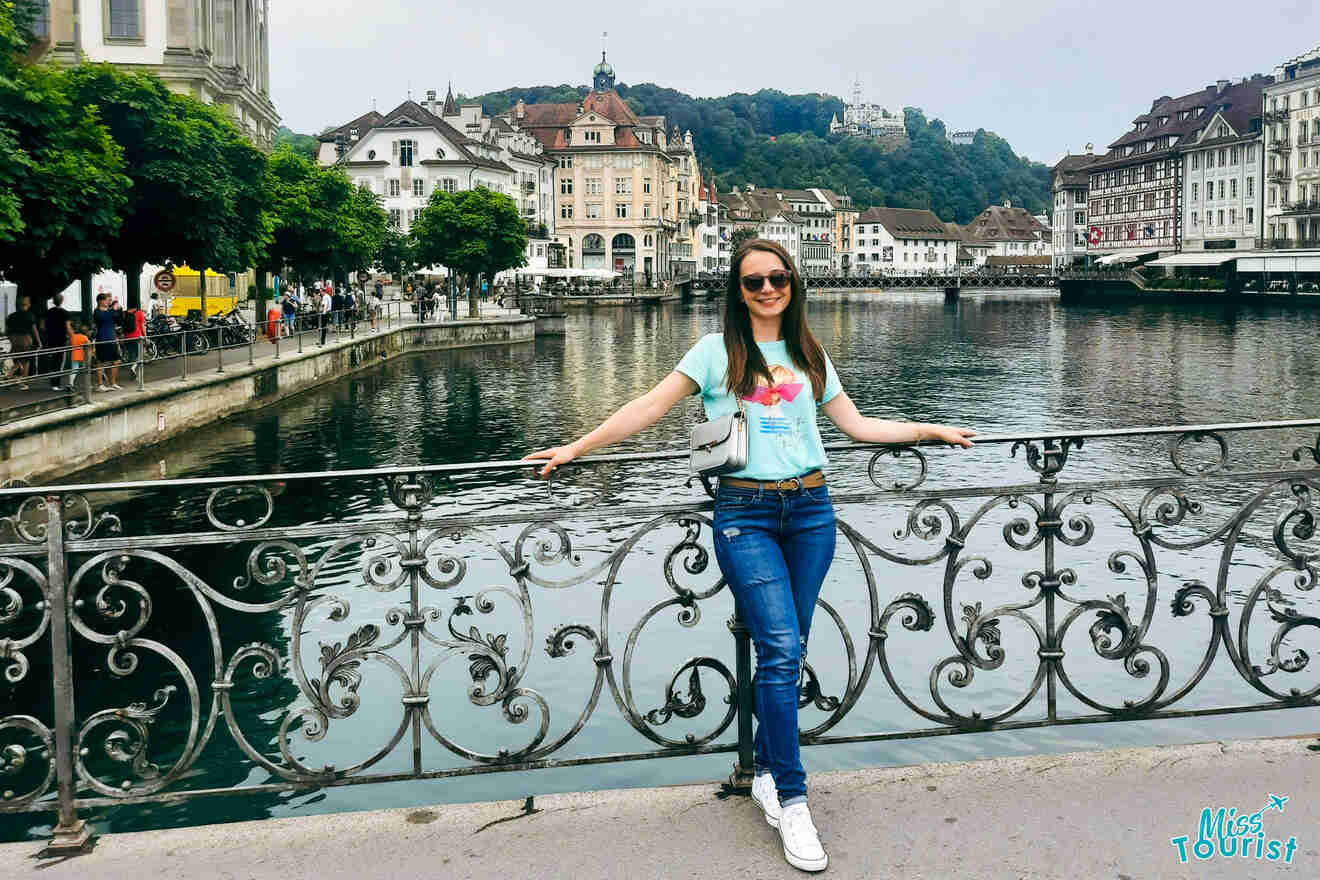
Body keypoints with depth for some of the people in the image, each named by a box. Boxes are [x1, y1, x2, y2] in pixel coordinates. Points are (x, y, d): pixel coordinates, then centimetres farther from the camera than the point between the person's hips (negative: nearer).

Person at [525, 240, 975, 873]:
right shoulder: (718, 351, 4)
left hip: (810, 511, 4)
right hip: (746, 513, -4)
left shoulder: (810, 357, 16)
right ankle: (792, 801, -5)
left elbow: (857, 425, 21)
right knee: (780, 651, -13)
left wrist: (930, 430, 19)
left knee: (787, 651, 4)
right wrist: (576, 448, -4)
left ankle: (766, 772, 22)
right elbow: (650, 407, 1)